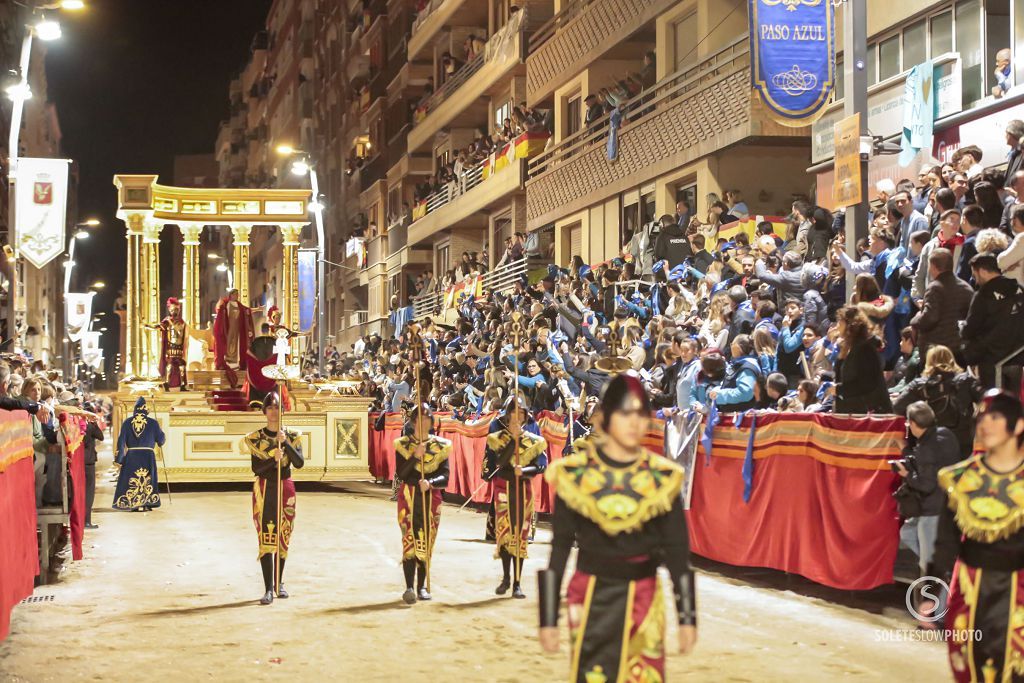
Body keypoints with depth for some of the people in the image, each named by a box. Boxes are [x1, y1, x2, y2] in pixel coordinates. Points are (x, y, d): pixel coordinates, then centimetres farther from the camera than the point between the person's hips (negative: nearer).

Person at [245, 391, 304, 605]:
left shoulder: (292, 436, 4)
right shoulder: (256, 438, 1)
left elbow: (299, 463, -11)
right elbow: (256, 469, -8)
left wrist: (285, 443, -22)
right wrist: (273, 459, -25)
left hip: (285, 489, 2)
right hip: (264, 490, -2)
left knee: (283, 538, 8)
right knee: (265, 539, -8)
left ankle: (279, 583, 23)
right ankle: (269, 589, -10)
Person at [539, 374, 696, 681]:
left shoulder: (662, 477, -2)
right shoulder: (575, 472, -4)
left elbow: (677, 550, 3)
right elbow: (559, 547, -1)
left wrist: (687, 617, 2)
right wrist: (548, 618, -1)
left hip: (643, 599, 1)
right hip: (592, 598, -1)